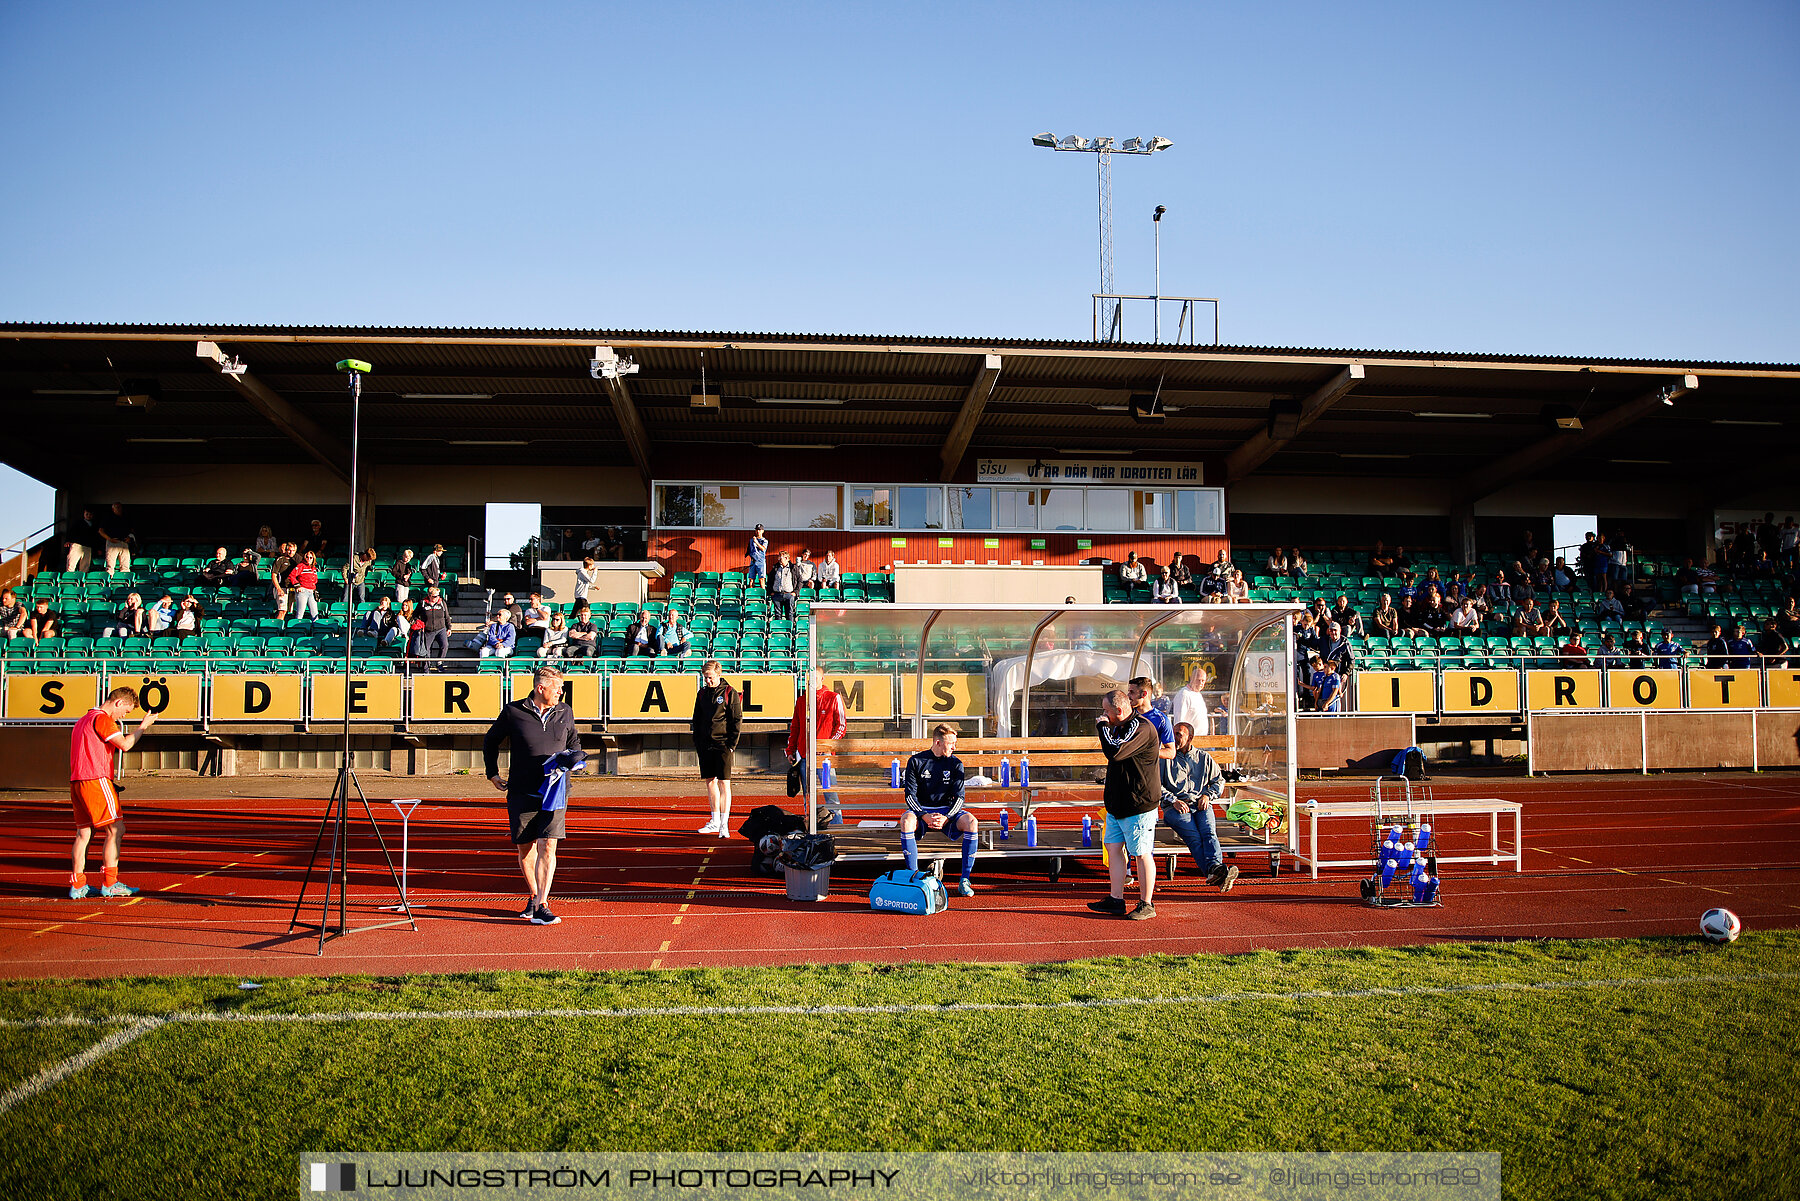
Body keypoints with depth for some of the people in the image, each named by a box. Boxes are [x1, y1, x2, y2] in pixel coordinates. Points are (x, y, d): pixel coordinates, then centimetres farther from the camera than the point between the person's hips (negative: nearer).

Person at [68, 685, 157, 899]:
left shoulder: (84, 720, 24)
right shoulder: (102, 719, -8)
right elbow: (124, 744, -16)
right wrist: (143, 726, -3)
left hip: (76, 782, 10)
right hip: (96, 779, -10)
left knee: (84, 833, 10)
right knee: (116, 829, -7)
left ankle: (77, 885, 8)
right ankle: (110, 884, -8)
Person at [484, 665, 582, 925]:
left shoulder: (564, 713, 7)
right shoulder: (513, 712, -2)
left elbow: (574, 744, 24)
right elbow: (490, 741, 14)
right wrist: (492, 773, 10)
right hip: (521, 793, -1)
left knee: (547, 847, -11)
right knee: (525, 849, 8)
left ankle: (541, 906, -11)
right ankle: (534, 896, 28)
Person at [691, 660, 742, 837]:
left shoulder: (730, 693, -4)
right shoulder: (702, 693, 12)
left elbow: (737, 720, -4)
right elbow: (696, 719, 18)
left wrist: (731, 744, -10)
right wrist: (697, 743, 11)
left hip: (722, 744, -6)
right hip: (704, 745, 6)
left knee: (724, 783, -9)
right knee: (710, 781, 11)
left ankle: (724, 824, -11)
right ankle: (715, 822, 21)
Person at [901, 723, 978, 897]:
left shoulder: (955, 764, 2)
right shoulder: (916, 762, -3)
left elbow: (959, 797, -3)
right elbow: (910, 795, -6)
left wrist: (946, 818, -21)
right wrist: (924, 816, -23)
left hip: (947, 811, 1)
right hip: (921, 809, -1)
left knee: (972, 822, -29)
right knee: (906, 820, -36)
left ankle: (965, 880, -24)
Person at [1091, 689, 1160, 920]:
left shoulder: (1142, 728, -18)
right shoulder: (1119, 727, 13)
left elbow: (1114, 752, -27)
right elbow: (1112, 754, 27)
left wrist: (1103, 726, -16)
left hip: (1139, 805, -10)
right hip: (1117, 803, 10)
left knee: (1142, 853, -2)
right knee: (1113, 847, 9)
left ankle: (1146, 905, 8)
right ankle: (1116, 901, 16)